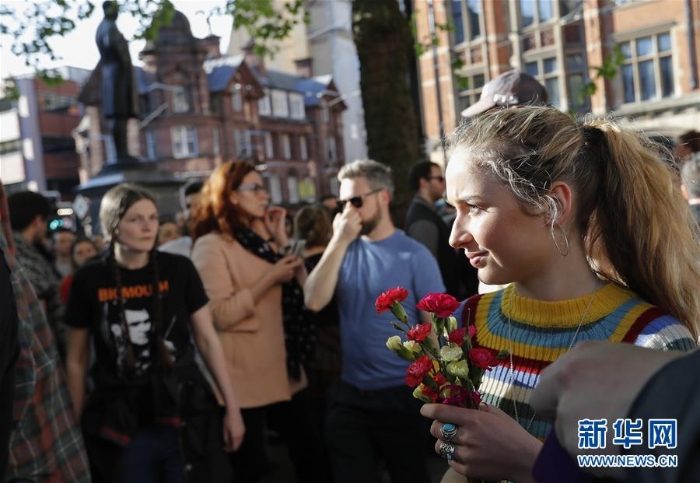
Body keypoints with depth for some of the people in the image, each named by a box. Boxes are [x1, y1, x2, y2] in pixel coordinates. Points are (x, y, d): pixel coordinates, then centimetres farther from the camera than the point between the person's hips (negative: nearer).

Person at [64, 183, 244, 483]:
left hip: (186, 421, 1)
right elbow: (76, 361, 5)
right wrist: (76, 426, 6)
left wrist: (232, 407, 2)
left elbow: (208, 340, 3)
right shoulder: (89, 280, -4)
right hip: (118, 429, 0)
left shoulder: (179, 269, -3)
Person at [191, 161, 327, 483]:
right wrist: (270, 278, -20)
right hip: (246, 380, -7)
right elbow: (219, 314, -22)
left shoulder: (264, 237, 13)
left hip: (287, 372, 7)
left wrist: (282, 242, -1)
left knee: (311, 456, 16)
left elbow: (303, 291, 7)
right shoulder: (211, 245, -11)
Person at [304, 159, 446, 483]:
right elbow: (314, 302, -11)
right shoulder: (345, 249, 2)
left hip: (401, 394, -3)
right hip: (349, 394, 4)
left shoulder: (414, 255, -10)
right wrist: (339, 241, -16)